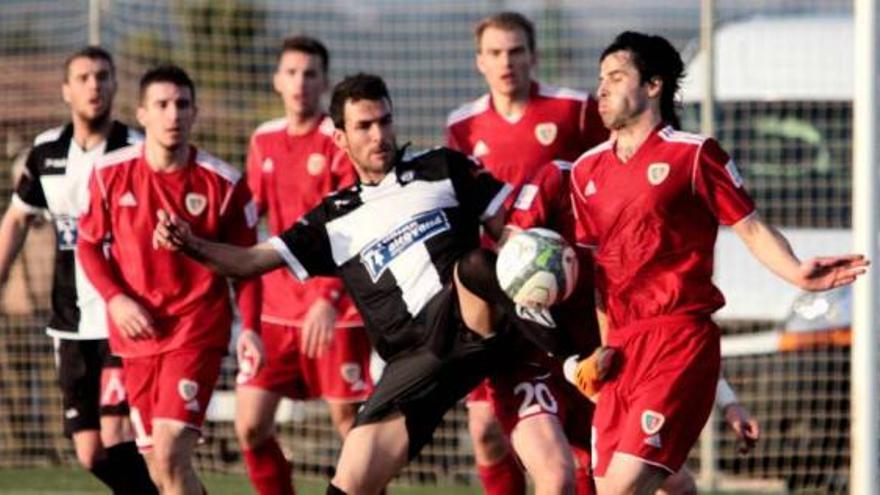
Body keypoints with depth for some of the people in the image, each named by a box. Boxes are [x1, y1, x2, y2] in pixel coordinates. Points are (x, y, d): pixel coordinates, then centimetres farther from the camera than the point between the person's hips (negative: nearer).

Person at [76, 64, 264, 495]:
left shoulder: (223, 183, -5)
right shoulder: (110, 173, -1)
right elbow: (88, 244, 9)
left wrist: (250, 327, -10)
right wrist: (115, 298, -7)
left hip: (198, 331, -3)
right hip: (136, 333, 3)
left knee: (170, 456, -19)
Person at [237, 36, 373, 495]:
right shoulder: (264, 140, 10)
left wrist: (329, 299, -26)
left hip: (336, 308, -6)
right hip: (277, 303, 6)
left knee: (351, 422, -2)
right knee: (251, 426, 0)